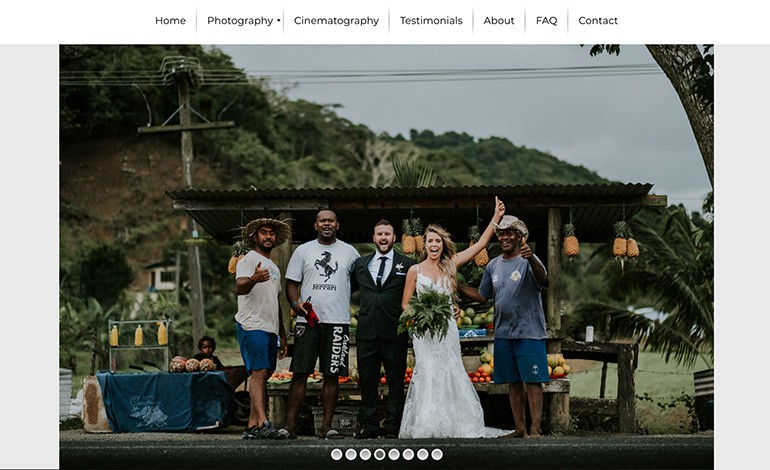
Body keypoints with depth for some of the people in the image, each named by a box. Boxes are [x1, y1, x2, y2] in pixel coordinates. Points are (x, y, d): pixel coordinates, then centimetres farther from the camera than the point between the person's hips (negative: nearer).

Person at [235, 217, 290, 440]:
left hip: (270, 329, 8)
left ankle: (252, 426, 6)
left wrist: (282, 335, 23)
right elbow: (239, 287, -21)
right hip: (252, 326, -8)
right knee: (259, 372, -17)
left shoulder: (274, 268, 24)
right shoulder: (249, 260, -2)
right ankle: (263, 424, -26)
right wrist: (253, 279, -44)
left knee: (264, 375, 4)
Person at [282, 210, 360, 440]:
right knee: (299, 373, -3)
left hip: (338, 321, 1)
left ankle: (326, 427, 8)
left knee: (332, 376, 2)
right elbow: (291, 283, 9)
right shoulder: (303, 251, 10)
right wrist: (296, 303, -10)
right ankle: (290, 425, 0)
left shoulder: (349, 252, 10)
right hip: (307, 320, 0)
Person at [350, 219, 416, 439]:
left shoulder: (407, 264, 4)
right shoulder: (360, 264, 14)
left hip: (394, 332, -3)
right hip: (367, 331, 3)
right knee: (367, 380, 7)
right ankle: (369, 425, 15)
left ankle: (393, 427, 9)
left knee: (396, 381, 2)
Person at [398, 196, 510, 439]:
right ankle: (427, 426, -3)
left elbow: (480, 244, 7)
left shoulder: (451, 264, 8)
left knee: (449, 374, 0)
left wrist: (496, 218, 4)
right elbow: (405, 303, 8)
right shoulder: (415, 270, 4)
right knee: (429, 374, -8)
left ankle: (452, 425, 8)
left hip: (447, 328, 2)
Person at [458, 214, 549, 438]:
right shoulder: (493, 265, 13)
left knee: (532, 381, -6)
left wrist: (531, 260, -44)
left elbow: (543, 281, -26)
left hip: (529, 332, -6)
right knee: (513, 382, 10)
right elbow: (482, 296, 17)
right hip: (503, 333, 6)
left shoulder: (529, 261, -7)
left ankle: (535, 430, -4)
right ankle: (519, 429, 17)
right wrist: (457, 286, 6)